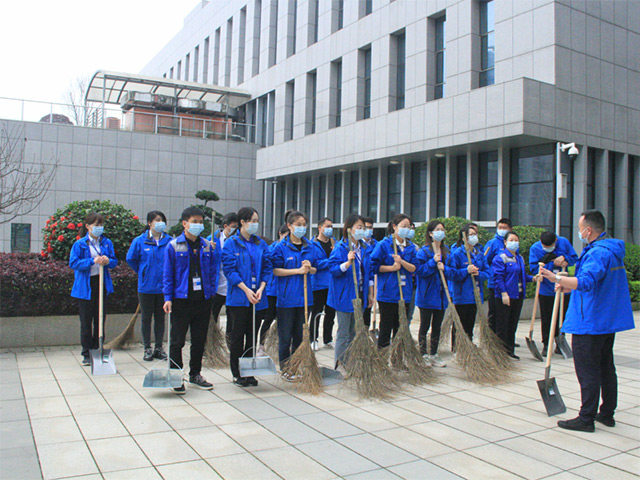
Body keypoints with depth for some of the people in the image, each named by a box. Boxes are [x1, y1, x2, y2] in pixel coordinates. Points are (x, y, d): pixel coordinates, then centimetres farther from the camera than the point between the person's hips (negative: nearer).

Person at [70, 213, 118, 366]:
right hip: (85, 286, -3)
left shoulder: (107, 243, 8)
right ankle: (87, 354, 11)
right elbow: (73, 263, -11)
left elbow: (115, 262, 9)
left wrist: (108, 261, -14)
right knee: (86, 322, 2)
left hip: (102, 284, 3)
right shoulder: (79, 244, -3)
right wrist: (92, 261, -22)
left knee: (100, 320, 8)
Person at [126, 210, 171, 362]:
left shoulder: (169, 241, -1)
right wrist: (143, 273, 10)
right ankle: (147, 349, 16)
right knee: (146, 317, 7)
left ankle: (159, 348, 19)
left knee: (160, 317, 10)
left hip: (163, 286, 1)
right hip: (146, 287, -1)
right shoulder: (139, 241, -3)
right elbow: (131, 259, 9)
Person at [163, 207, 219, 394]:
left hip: (203, 299, 4)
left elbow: (213, 271, 14)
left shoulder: (208, 246, 7)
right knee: (177, 340, 2)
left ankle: (195, 375, 26)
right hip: (181, 300, -4)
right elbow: (168, 274, -3)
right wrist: (168, 298, -9)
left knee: (200, 340, 12)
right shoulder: (174, 246, -2)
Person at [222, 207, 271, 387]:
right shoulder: (231, 244, -4)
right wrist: (246, 289, -17)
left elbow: (267, 268, 7)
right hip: (238, 297, -4)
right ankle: (237, 374, 13)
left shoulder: (261, 244, 9)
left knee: (253, 335, 9)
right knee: (237, 335, 2)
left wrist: (261, 288, -8)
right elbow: (230, 270, -10)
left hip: (257, 298, 4)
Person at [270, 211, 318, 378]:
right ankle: (284, 368, 14)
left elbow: (315, 270, 15)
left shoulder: (309, 247, 9)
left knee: (300, 333, 12)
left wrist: (310, 268, -8)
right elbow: (275, 270, -10)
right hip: (286, 297, -5)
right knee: (285, 335, 2)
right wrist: (298, 270, -17)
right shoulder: (281, 247, -6)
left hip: (304, 296, 5)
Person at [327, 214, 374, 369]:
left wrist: (370, 293, 14)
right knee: (343, 332, -1)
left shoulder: (366, 249, 9)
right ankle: (339, 364, 9)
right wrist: (348, 263, -32)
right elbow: (333, 268, -16)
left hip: (360, 296, 7)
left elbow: (369, 273, 15)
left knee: (353, 332, 13)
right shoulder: (341, 247, -11)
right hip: (344, 296, -6)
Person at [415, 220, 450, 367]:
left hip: (441, 295, 6)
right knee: (425, 326, 3)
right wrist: (433, 262, -24)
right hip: (427, 294, -6)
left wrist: (444, 268, -13)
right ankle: (423, 354, 12)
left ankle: (433, 355, 21)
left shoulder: (446, 251, 10)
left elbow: (452, 271, 7)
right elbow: (419, 270, -17)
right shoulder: (423, 251, -8)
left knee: (437, 326, 12)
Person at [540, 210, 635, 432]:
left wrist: (556, 278, -37)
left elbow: (585, 282, -35)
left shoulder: (598, 253, -21)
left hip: (590, 322, -10)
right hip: (609, 320, 10)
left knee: (588, 371, -4)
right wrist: (568, 287, 20)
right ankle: (607, 413, 27)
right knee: (606, 366, 17)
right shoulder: (613, 251, 13)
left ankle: (586, 418, 3)